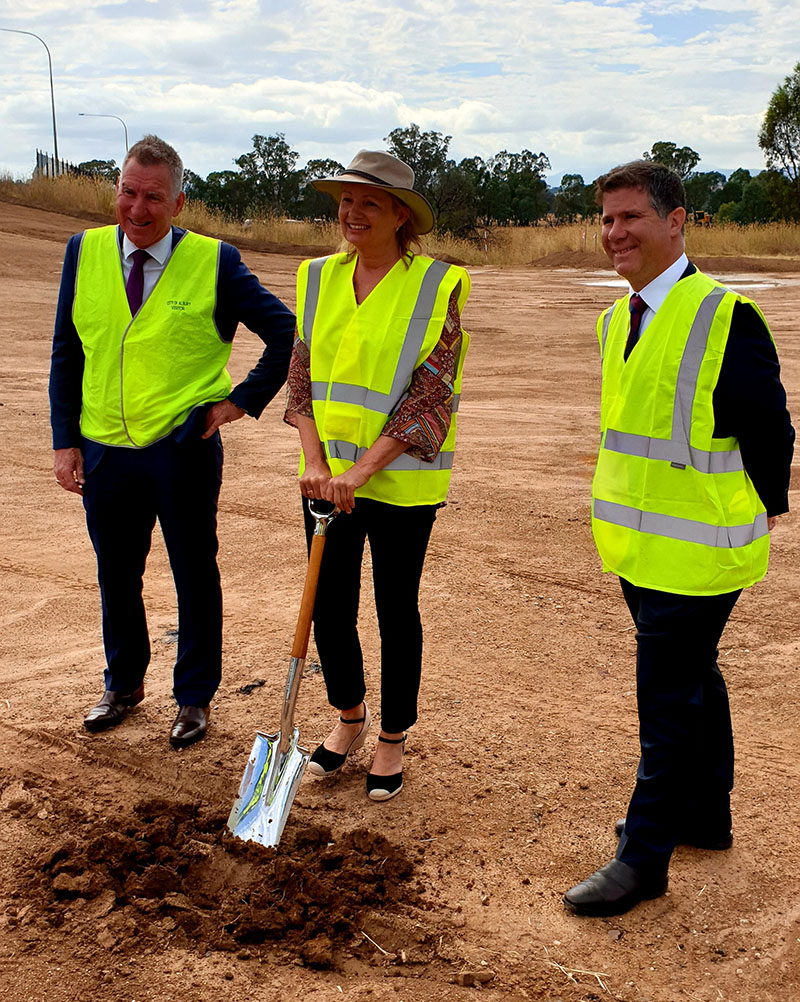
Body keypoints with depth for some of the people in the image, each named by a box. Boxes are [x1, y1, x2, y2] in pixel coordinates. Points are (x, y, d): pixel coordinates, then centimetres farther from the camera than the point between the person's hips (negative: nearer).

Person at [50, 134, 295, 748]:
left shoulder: (215, 263, -8)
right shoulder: (85, 252, 2)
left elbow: (286, 333, -3)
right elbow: (66, 353, 6)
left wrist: (241, 402, -8)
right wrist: (64, 440, 1)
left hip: (184, 450, -3)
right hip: (104, 451, 3)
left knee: (195, 577, 10)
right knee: (117, 577, 17)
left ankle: (195, 698, 28)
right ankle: (123, 685, 39)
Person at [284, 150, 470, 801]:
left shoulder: (437, 287, -10)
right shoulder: (320, 279, 5)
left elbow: (431, 397, -14)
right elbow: (302, 375, 5)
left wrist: (361, 469, -20)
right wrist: (315, 458, -9)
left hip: (400, 479, -4)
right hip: (328, 473, 5)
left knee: (397, 610, 8)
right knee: (330, 604, 13)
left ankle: (393, 740, 27)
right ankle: (349, 718, 37)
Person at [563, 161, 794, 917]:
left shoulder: (725, 317, -16)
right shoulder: (620, 319, 9)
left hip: (698, 553, -8)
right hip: (641, 546, 8)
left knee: (668, 698, 0)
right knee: (690, 683, 21)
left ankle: (644, 856, 13)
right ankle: (705, 816, 38)